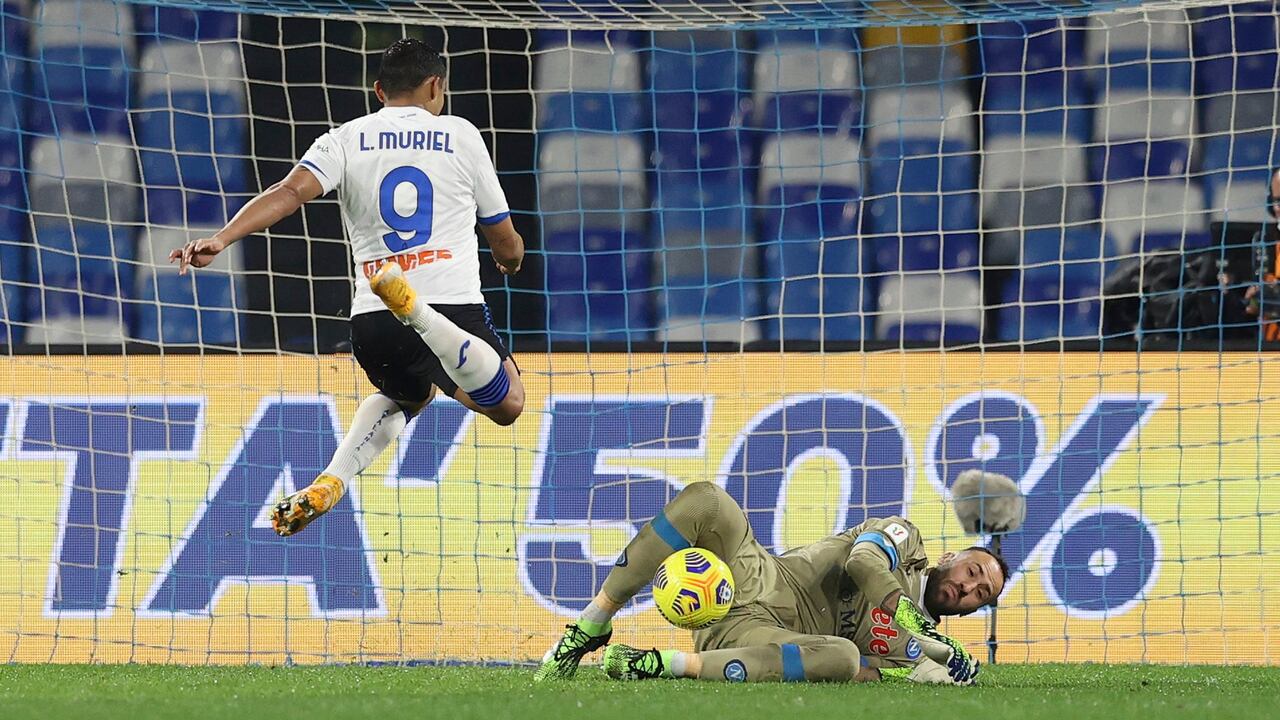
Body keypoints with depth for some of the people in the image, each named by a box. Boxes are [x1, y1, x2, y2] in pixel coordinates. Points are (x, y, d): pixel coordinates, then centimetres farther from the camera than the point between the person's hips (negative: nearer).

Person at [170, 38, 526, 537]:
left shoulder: (346, 140, 10)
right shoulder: (461, 135, 9)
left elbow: (291, 191, -11)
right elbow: (506, 241, 17)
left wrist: (220, 239, -18)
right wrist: (511, 258, 41)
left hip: (371, 320, 4)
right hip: (454, 304, -4)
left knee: (404, 393, 32)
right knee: (506, 404, -4)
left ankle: (329, 484, 8)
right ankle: (418, 311, -29)